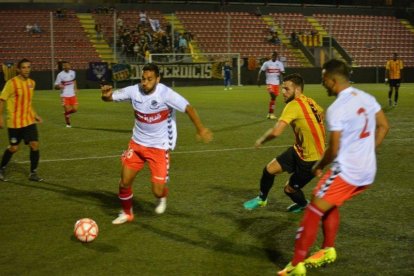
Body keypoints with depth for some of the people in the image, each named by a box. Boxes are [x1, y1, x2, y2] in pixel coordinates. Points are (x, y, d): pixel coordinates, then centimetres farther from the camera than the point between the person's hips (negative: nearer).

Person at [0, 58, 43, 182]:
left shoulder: (31, 83, 6)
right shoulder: (12, 83, -13)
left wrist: (35, 115, 15)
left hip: (29, 121, 5)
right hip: (15, 122, -5)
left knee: (35, 145, -5)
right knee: (14, 148, 4)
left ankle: (33, 173, 7)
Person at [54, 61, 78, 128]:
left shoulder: (73, 73, 3)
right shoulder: (60, 75, -12)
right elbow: (56, 86, -10)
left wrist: (75, 88, 15)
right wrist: (59, 86, -32)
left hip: (72, 94, 4)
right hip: (65, 95, -4)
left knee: (75, 109, 0)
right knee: (67, 110, -6)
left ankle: (66, 114, 32)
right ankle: (68, 124, 15)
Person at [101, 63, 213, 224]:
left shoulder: (165, 94, -22)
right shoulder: (134, 91, -11)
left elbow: (188, 108, -20)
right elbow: (110, 97, -2)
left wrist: (200, 129, -26)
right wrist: (106, 95, -25)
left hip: (159, 147, -4)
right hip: (137, 143, 4)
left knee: (157, 191, -7)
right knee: (124, 182, 3)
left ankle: (163, 197, 32)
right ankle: (127, 213, 30)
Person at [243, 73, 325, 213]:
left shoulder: (293, 105, -25)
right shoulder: (309, 102, 0)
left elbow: (276, 132, -32)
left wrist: (261, 140, -13)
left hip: (310, 159, -8)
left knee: (290, 189, 6)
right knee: (269, 169, 5)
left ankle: (303, 204, 37)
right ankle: (262, 199, 28)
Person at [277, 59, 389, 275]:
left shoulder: (336, 109, -19)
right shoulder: (366, 98, 5)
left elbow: (334, 149, -17)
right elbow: (383, 126, 15)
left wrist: (319, 166, 2)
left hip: (347, 171, -8)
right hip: (368, 171, 9)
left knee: (313, 212, 0)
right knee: (330, 205, 27)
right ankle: (328, 251, 34)